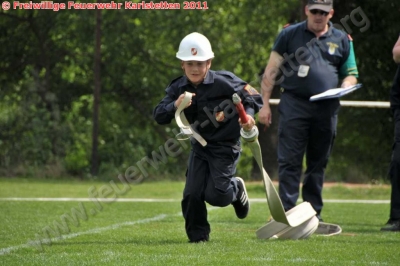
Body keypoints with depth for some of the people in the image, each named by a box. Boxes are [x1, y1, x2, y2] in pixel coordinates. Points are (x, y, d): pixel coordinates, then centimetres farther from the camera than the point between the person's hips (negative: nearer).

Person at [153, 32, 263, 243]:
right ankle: (197, 235, 13)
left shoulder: (223, 82, -16)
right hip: (199, 145, 4)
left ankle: (236, 188, 22)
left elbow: (252, 96, -8)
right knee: (192, 194, -7)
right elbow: (159, 116, -13)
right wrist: (175, 105, -34)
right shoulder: (177, 88, -5)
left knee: (215, 195, -13)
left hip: (225, 146, -4)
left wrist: (248, 114, -29)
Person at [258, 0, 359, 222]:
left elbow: (351, 73, 18)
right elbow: (271, 71, 5)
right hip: (294, 104, -3)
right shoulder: (290, 34, 5)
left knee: (318, 163, 9)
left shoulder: (342, 40, 11)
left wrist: (345, 86, -6)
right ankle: (287, 212, -8)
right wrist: (265, 104, -1)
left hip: (326, 109, 3)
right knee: (290, 161, -7)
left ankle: (313, 214, 16)